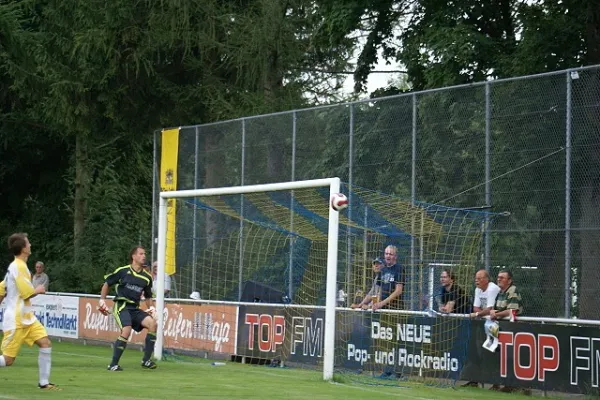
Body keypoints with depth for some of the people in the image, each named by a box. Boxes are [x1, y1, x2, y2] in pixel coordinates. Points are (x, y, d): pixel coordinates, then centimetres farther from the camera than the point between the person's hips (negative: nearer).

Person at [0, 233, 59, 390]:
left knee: (46, 343, -3)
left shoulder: (15, 266, 12)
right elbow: (28, 293, -19)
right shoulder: (19, 266, -17)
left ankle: (44, 383, 1)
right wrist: (38, 290, 1)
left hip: (27, 318, 9)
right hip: (16, 321, -9)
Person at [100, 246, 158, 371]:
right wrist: (102, 300, 6)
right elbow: (107, 283, 11)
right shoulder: (123, 271, -2)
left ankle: (146, 360, -8)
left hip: (135, 308, 5)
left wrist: (151, 307, 5)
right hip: (121, 305, -5)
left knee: (152, 323, -17)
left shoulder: (147, 277, 10)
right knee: (126, 330, -27)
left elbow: (148, 296, 23)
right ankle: (113, 364, -14)